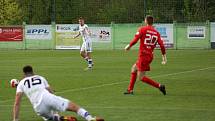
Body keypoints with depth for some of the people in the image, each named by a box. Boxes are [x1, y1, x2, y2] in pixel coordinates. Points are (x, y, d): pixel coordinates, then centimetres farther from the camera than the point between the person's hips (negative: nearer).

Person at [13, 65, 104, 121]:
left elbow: (17, 103, 14)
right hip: (48, 98, 0)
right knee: (74, 107, -1)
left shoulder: (21, 83, 23)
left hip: (39, 108, 0)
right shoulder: (40, 78, 28)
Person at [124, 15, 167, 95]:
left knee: (141, 77, -4)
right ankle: (130, 90, 24)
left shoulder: (142, 29, -6)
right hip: (150, 55, 7)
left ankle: (159, 86, -14)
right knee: (134, 68, 23)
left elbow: (135, 40, -15)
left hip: (143, 55, -7)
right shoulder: (156, 33, 9)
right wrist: (164, 57, 9)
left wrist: (129, 46, 2)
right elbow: (162, 45, 3)